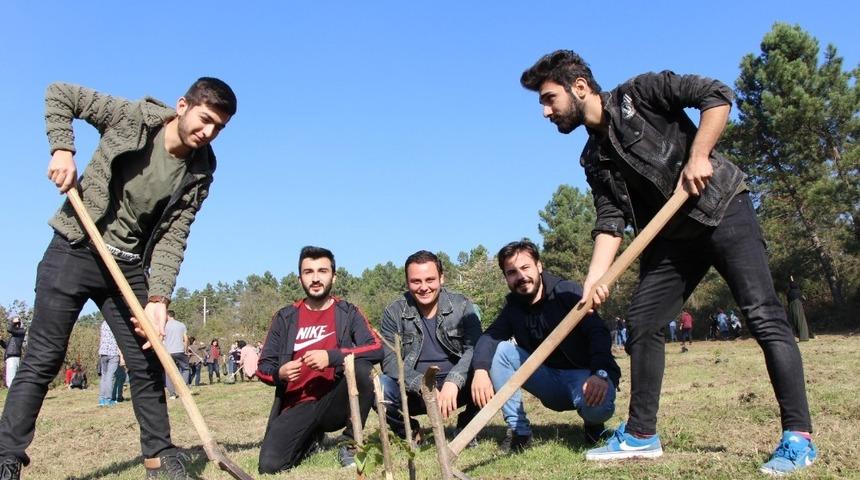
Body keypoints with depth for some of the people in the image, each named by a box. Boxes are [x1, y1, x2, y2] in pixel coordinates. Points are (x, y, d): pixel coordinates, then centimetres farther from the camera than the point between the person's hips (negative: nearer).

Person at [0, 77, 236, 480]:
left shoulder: (198, 174, -3)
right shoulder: (131, 117, -10)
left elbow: (172, 237, -7)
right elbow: (59, 95, -1)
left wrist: (158, 298, -18)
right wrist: (62, 150, -14)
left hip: (129, 266, 3)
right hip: (74, 251, -3)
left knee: (147, 364, 4)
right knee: (42, 360, -4)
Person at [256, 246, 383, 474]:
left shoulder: (348, 313, 2)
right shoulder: (285, 317, 5)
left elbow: (376, 350, -13)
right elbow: (264, 366, 8)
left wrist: (331, 356, -25)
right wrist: (279, 373, -16)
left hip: (335, 403, -1)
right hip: (297, 407, 2)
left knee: (362, 368, -31)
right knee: (270, 465, -21)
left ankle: (350, 444, -8)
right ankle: (312, 438, 15)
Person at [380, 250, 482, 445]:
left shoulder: (461, 305, -4)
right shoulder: (394, 313, -3)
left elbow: (475, 348, -16)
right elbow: (390, 361, -11)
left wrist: (453, 382, -33)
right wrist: (423, 385, -28)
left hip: (457, 387, 0)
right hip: (414, 391, 0)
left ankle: (465, 427, 1)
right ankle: (410, 431, 3)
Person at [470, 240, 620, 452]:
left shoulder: (568, 291, -12)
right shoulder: (513, 305, 2)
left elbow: (599, 333, -25)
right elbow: (489, 337, -13)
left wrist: (600, 374, -43)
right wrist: (480, 369, -35)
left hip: (584, 373, -4)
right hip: (548, 377, 5)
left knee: (597, 405, -38)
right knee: (499, 350, -14)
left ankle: (593, 423, 2)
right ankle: (519, 430, -8)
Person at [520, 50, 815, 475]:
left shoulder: (638, 93, -6)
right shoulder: (594, 160, 9)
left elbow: (717, 95, -11)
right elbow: (611, 221, -1)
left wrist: (698, 156, -19)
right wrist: (594, 277, -14)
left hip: (723, 209, -6)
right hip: (672, 236, 7)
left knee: (763, 315, -14)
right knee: (641, 321, 0)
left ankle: (797, 437, -6)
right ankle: (641, 434, 10)